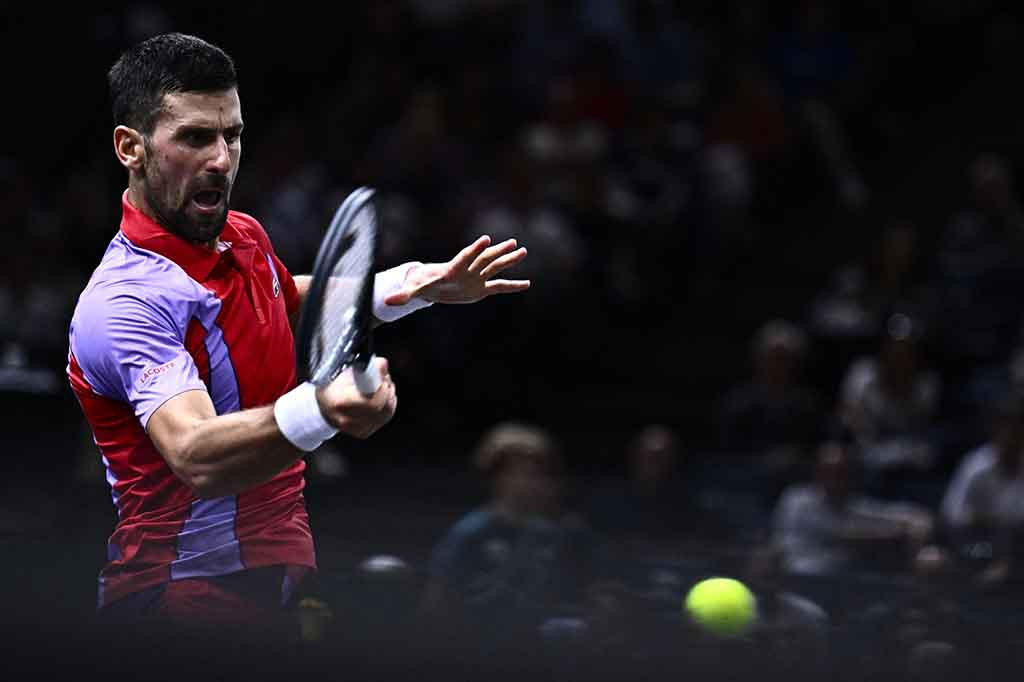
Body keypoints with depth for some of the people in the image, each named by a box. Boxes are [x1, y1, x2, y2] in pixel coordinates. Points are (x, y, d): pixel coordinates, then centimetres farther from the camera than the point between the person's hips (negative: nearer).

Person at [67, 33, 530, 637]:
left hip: (280, 583, 8)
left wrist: (406, 288, 18)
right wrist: (319, 408, -56)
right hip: (184, 602, -8)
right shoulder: (124, 302, -24)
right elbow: (195, 458, -40)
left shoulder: (246, 236, 6)